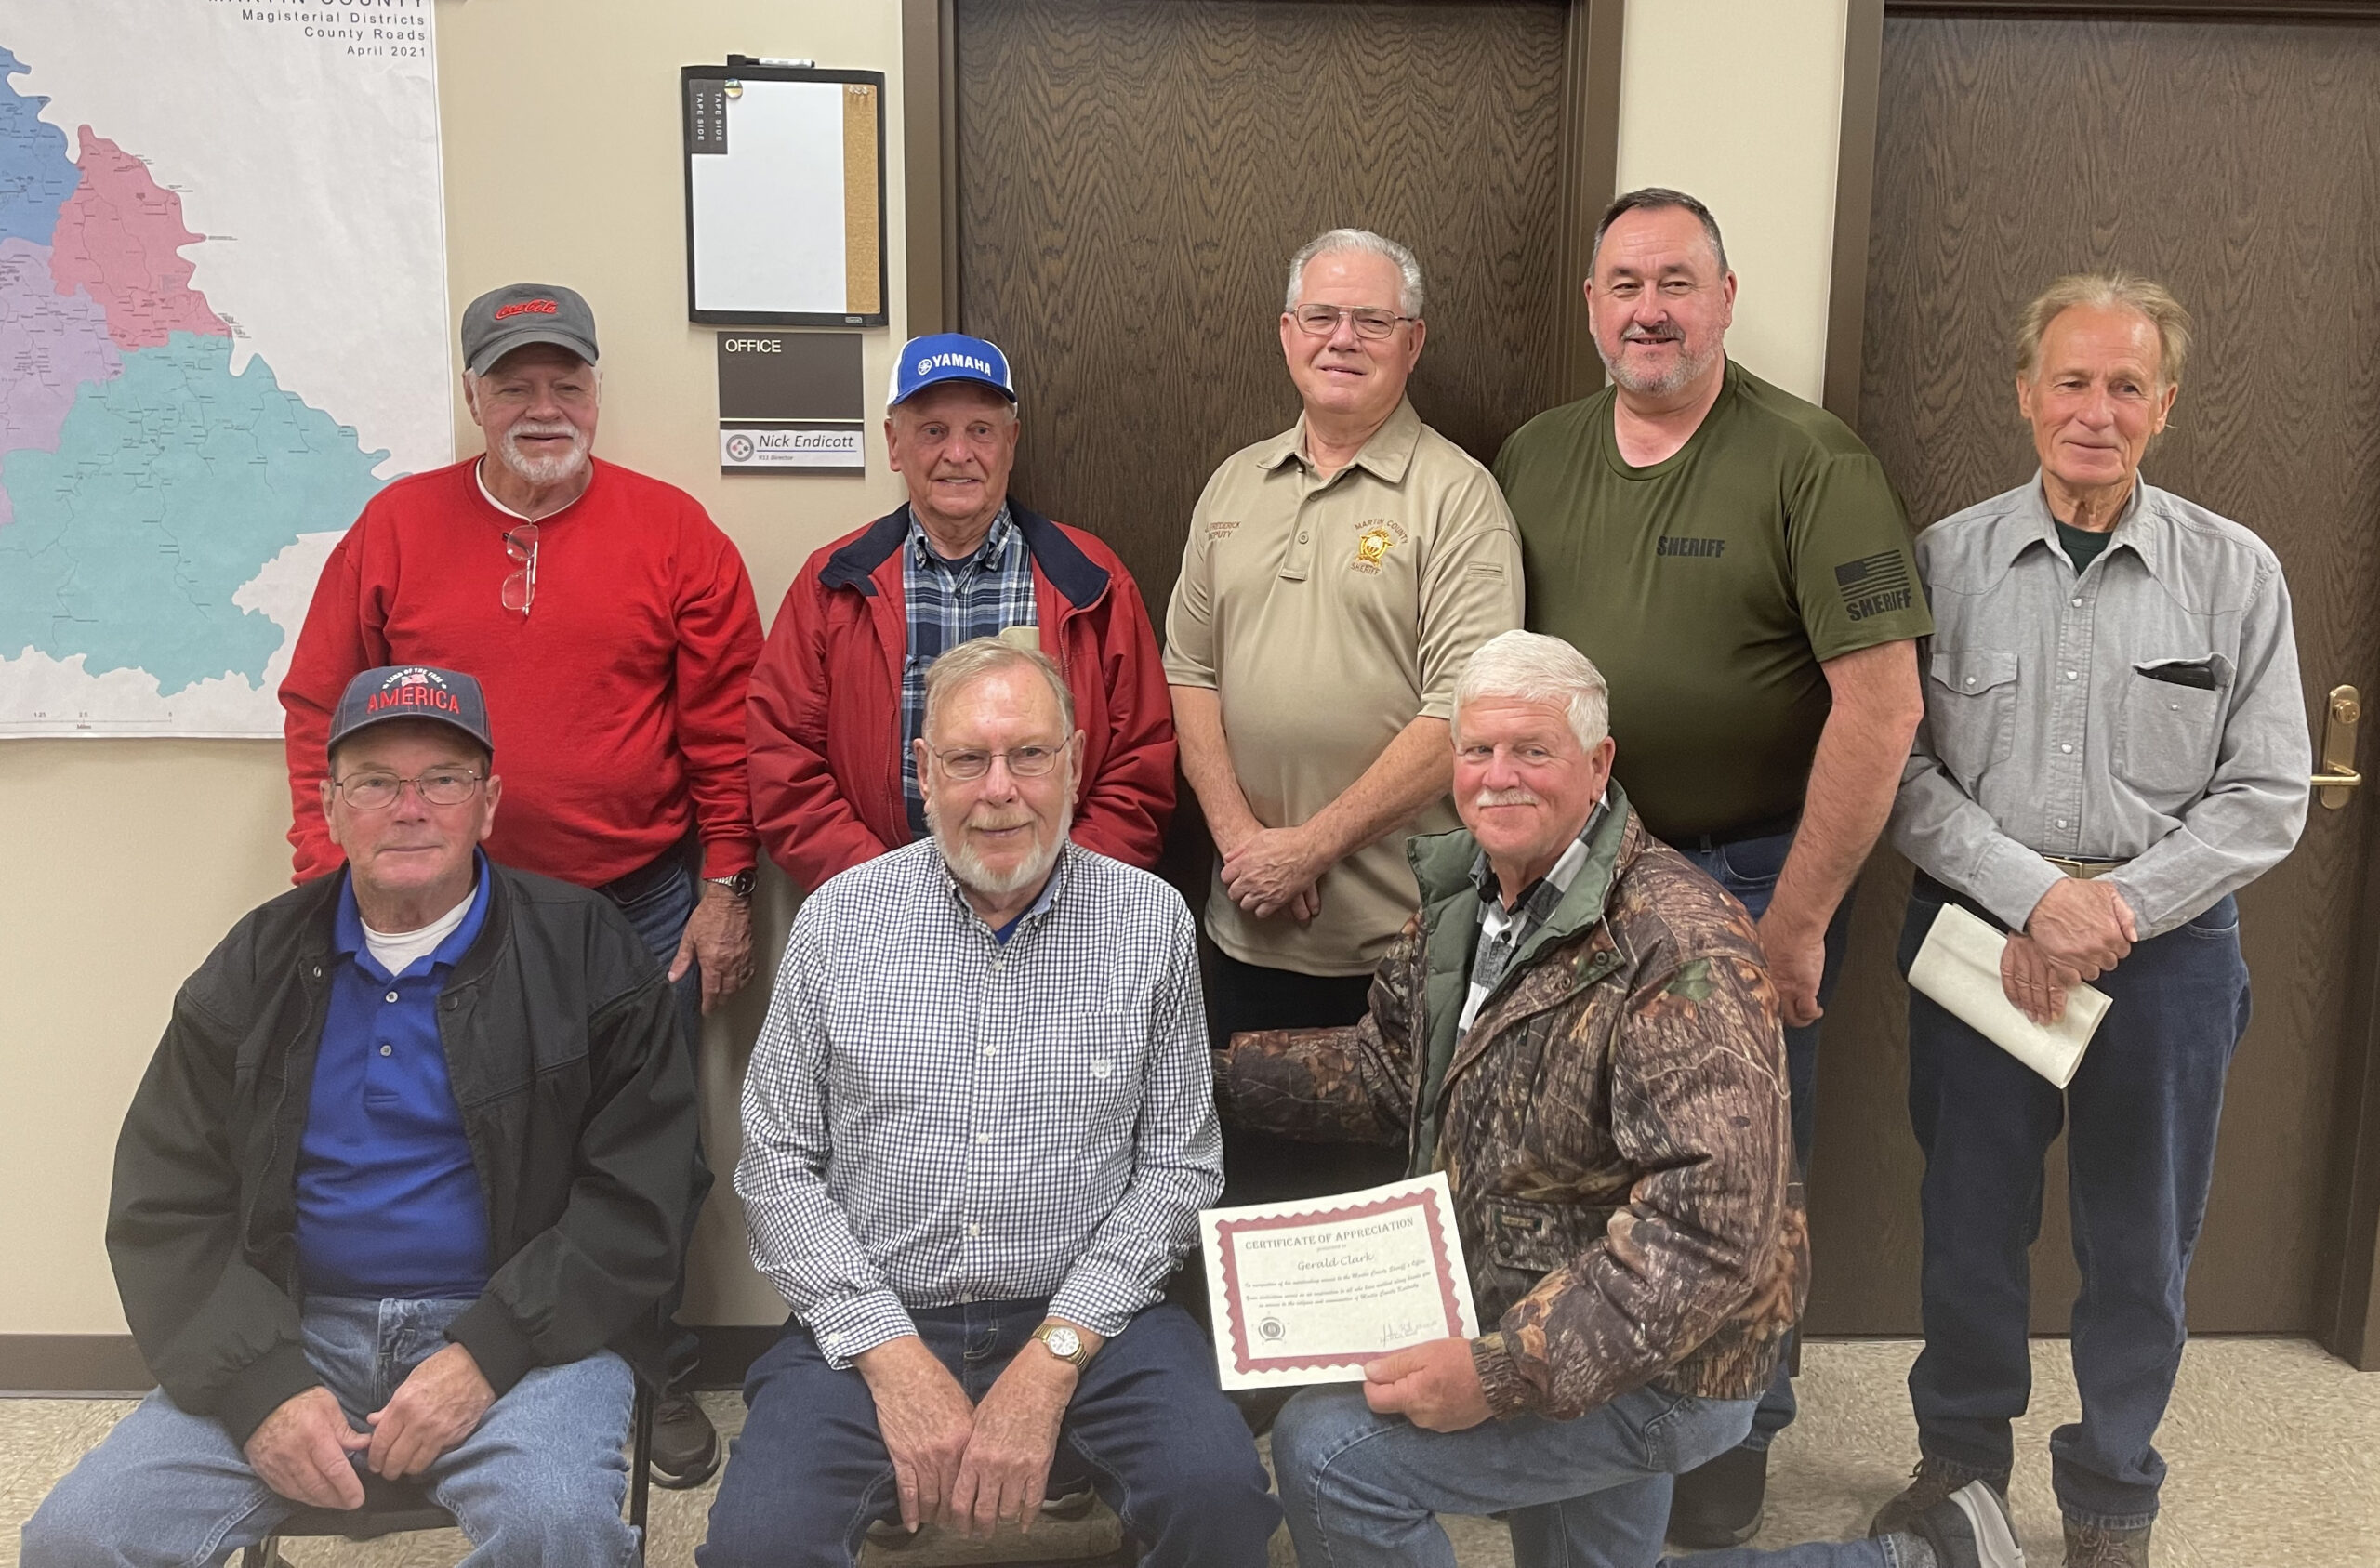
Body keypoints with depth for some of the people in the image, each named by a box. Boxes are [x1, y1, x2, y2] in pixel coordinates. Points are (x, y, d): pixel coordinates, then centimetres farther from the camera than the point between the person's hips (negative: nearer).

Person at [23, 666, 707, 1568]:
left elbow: (640, 1196, -5)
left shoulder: (583, 954, -2)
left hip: (519, 1324, -3)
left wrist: (487, 1355, -16)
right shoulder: (258, 966, 9)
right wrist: (261, 1383, -10)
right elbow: (167, 1205, 6)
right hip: (293, 1327, 4)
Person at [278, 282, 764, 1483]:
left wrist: (725, 888, -3)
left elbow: (724, 727, -2)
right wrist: (330, 878, 0)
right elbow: (319, 711, 5)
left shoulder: (671, 531, -2)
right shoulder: (397, 527, 2)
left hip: (641, 909, -1)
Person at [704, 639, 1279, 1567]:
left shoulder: (1152, 923, 1)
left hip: (1083, 1322, 0)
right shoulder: (838, 918, 2)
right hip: (870, 1322, 0)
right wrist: (891, 1357, -9)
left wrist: (1052, 1360, -11)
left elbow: (1177, 1167, 0)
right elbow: (777, 1166, 2)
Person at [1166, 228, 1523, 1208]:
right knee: (1251, 1180, 16)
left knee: (1387, 1183, 6)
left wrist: (1309, 845, -15)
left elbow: (1461, 714, -15)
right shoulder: (1236, 485, 11)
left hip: (1400, 935, -5)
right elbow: (1189, 669, 10)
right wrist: (1239, 837, -4)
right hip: (1250, 922, 5)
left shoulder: (1454, 497, -7)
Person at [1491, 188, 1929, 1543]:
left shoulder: (1812, 463, -10)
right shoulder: (1534, 460, 5)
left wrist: (1796, 920, -15)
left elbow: (1882, 701, -15)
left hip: (1744, 876, -4)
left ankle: (1735, 1444, 33)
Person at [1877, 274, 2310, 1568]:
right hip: (1977, 933, 0)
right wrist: (2032, 893, -16)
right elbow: (1901, 771, -4)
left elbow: (2267, 796, -2)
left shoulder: (2236, 573, -1)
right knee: (1968, 1219, 13)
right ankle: (1961, 1456, 35)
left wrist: (2121, 905, -13)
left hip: (2169, 944, 0)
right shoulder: (1947, 559, -1)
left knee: (2139, 1244, 11)